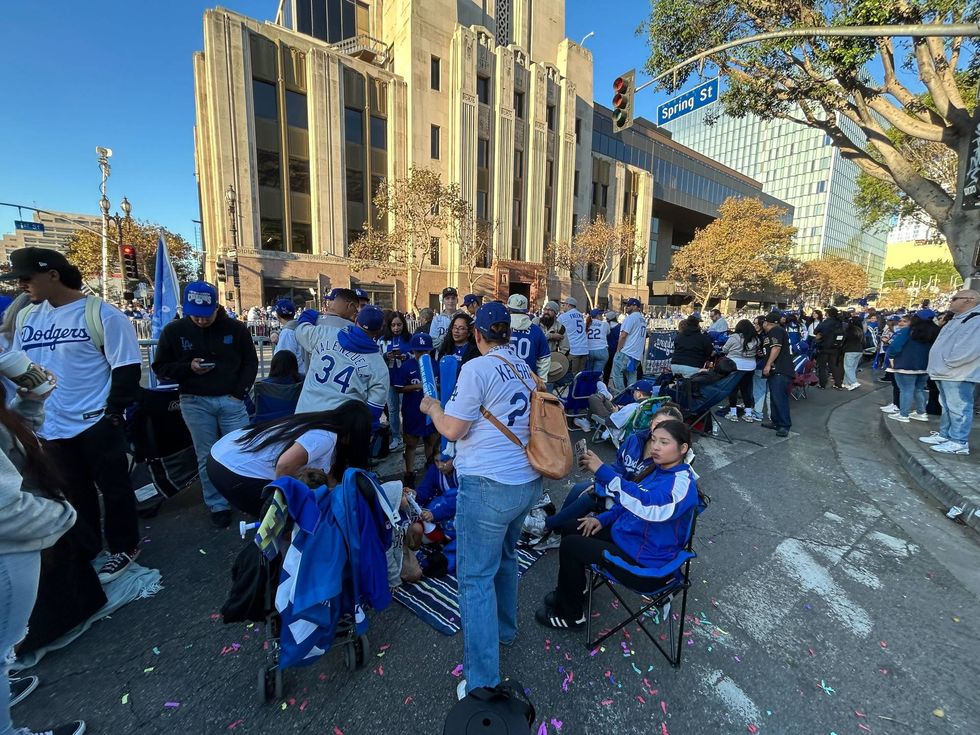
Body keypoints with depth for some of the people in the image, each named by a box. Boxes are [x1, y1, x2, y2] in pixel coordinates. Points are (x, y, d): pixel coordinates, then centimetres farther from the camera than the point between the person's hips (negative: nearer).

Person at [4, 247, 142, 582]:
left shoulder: (101, 314, -12)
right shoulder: (25, 317, 8)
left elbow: (126, 369, -12)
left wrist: (113, 412, -13)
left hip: (96, 423, -6)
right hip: (51, 426, 6)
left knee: (113, 488, 7)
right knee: (74, 493, 19)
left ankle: (123, 547, 24)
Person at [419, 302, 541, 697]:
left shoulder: (477, 368, -15)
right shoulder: (526, 370, 8)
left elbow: (452, 429, -12)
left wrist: (432, 407, 7)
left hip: (488, 486, -8)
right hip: (527, 481, 8)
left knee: (476, 577, 5)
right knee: (505, 556, 27)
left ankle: (482, 682, 16)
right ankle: (504, 630, 48)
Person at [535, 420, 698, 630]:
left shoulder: (682, 484, -26)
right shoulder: (658, 468, 2)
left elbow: (647, 503, -45)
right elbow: (632, 502, 15)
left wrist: (602, 471, -48)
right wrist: (603, 519, 3)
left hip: (643, 562, -9)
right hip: (626, 535, 9)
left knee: (570, 546, -12)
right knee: (571, 528, 9)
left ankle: (570, 615, 12)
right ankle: (571, 591, 30)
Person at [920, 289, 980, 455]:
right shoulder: (958, 320, 18)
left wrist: (948, 363, -17)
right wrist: (940, 367, 14)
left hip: (959, 374, -10)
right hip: (945, 373, 10)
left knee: (958, 408, -4)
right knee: (947, 406, 17)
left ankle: (959, 442, 1)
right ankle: (944, 435, 26)